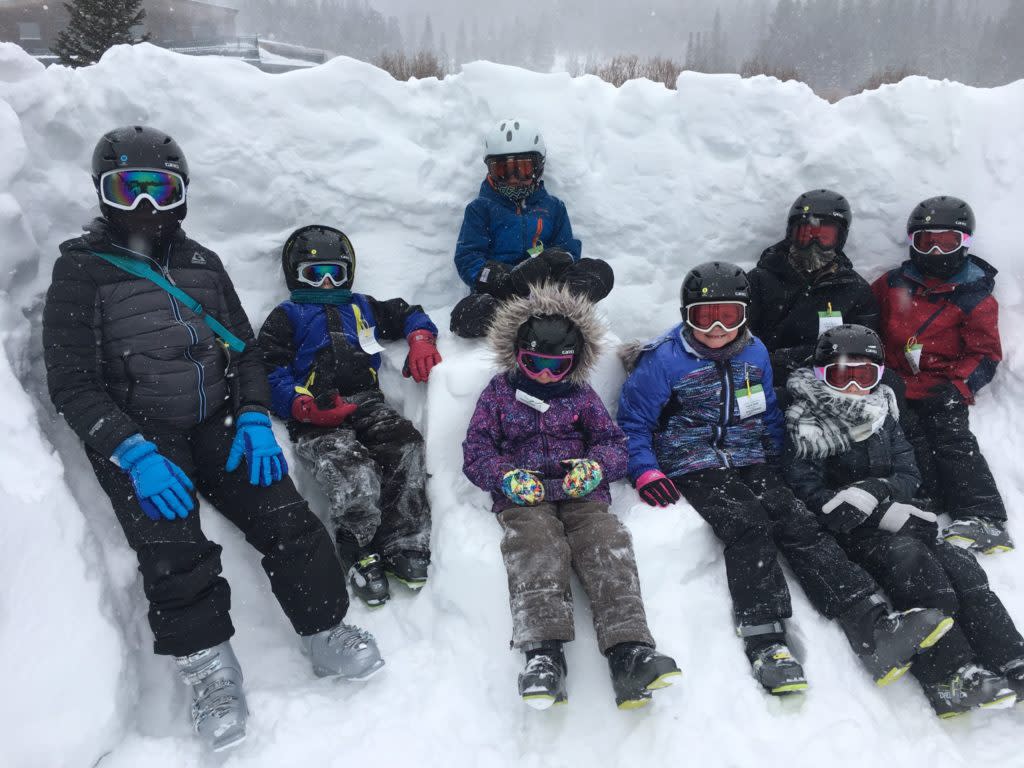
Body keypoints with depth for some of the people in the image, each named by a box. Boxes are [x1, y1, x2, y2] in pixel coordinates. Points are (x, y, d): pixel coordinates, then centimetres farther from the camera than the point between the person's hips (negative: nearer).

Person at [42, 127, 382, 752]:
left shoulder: (202, 264, 13)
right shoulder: (81, 271, 0)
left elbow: (244, 347, 13)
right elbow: (72, 382, -6)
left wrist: (255, 417, -5)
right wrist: (132, 453, -19)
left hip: (219, 424, 3)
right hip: (135, 438, -3)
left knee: (287, 520, -13)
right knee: (174, 555, -22)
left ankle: (326, 632, 1)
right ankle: (209, 667, -3)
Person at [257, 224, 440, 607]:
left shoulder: (362, 307, 31)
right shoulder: (286, 317, 18)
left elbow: (409, 314, 35)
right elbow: (269, 374, 5)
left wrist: (421, 340, 10)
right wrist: (307, 407, -14)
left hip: (366, 403, 4)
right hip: (318, 420, -3)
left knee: (406, 448, -30)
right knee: (357, 478, -32)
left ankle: (404, 546, -19)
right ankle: (360, 554, -6)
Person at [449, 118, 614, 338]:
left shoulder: (553, 207, 22)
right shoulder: (481, 208, 14)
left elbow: (569, 249, 14)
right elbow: (467, 259, 2)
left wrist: (557, 258, -14)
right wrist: (505, 279, -18)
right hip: (496, 291, -3)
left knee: (601, 272, -22)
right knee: (466, 316, -37)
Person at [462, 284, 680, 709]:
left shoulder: (582, 397, 22)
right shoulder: (499, 394, 18)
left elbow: (614, 444, 18)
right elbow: (476, 451, 11)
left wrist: (594, 466, -8)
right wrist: (508, 476, -11)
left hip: (581, 495, 2)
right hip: (525, 499, -1)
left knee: (609, 545, -29)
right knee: (536, 546, -35)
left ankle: (629, 651, -41)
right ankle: (543, 654, -47)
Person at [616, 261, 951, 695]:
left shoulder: (755, 354, 14)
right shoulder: (664, 361, -3)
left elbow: (770, 416, 27)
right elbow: (633, 423, 1)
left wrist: (775, 462, 15)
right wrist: (645, 471, -14)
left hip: (751, 466, 4)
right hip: (694, 470, -4)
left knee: (800, 525, -20)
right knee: (750, 527, -31)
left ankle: (875, 629, -31)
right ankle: (765, 644, -35)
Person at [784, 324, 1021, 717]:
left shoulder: (883, 415, 13)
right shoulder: (808, 427, -6)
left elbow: (908, 474, 10)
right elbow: (808, 494, -14)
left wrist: (877, 490, -15)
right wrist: (884, 512, -20)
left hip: (893, 516, 6)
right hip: (846, 530, -6)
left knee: (958, 563, -16)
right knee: (911, 559, -29)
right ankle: (949, 678, -34)